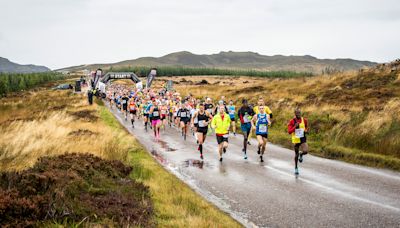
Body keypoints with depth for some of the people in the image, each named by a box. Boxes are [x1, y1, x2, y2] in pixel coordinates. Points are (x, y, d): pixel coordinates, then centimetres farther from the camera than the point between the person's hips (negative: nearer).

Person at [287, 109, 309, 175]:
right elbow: (289, 131, -15)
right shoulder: (292, 121, -9)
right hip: (295, 139, -1)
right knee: (296, 154, 9)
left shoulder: (304, 120, -1)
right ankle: (296, 168, 27)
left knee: (305, 151, -21)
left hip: (303, 139, 1)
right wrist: (295, 127, -28)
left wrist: (306, 130, -3)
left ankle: (301, 155, 16)